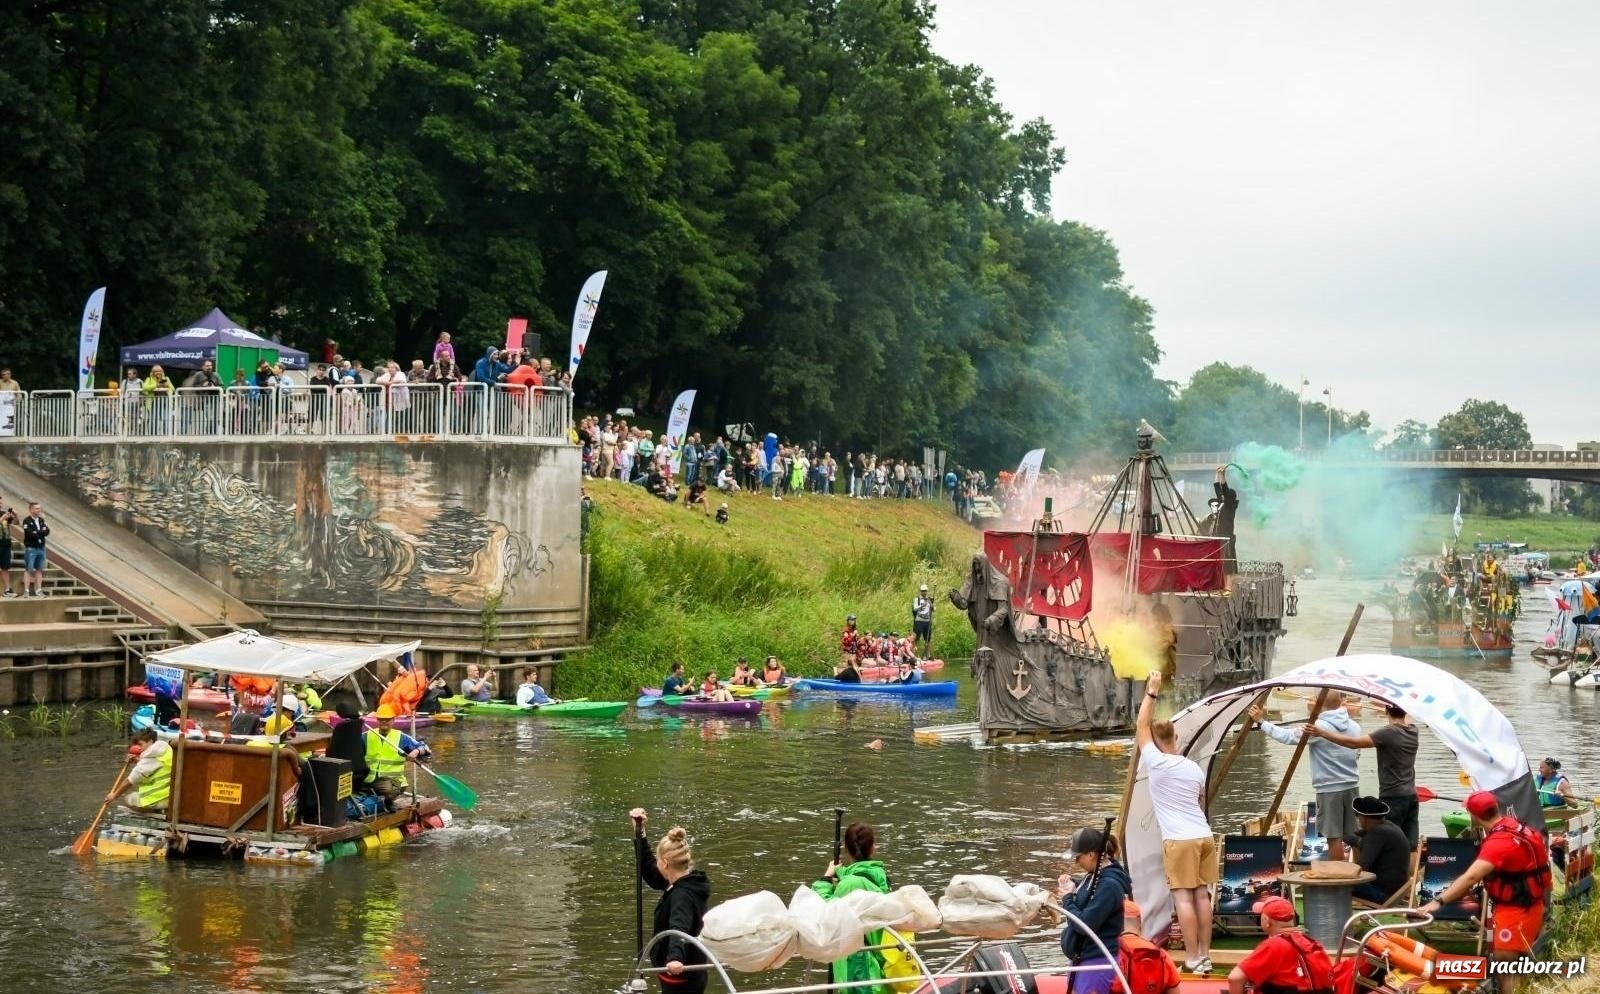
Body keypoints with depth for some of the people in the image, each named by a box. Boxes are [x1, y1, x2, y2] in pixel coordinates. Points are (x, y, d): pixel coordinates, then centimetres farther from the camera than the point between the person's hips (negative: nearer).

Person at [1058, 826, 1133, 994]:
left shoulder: (1109, 884, -22)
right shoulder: (1095, 876, 7)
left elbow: (1085, 924, -25)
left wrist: (1067, 898, -11)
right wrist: (1073, 888, 1)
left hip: (1098, 962, -10)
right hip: (1082, 957, 10)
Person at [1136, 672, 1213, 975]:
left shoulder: (1156, 764, -5)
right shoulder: (1194, 767, 12)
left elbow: (1141, 727, 3)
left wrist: (1152, 693, 9)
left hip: (1179, 840, -6)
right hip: (1204, 836, 6)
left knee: (1183, 898, -6)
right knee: (1202, 895, 7)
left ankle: (1192, 959, -9)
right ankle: (1205, 955, 9)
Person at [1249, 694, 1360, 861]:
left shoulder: (1319, 727, -14)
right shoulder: (1354, 727, 4)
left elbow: (1289, 737, -14)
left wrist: (1261, 722, -7)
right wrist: (1316, 715, 17)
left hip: (1329, 789, -6)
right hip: (1352, 786, 6)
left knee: (1334, 838, -2)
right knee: (1355, 836, 11)